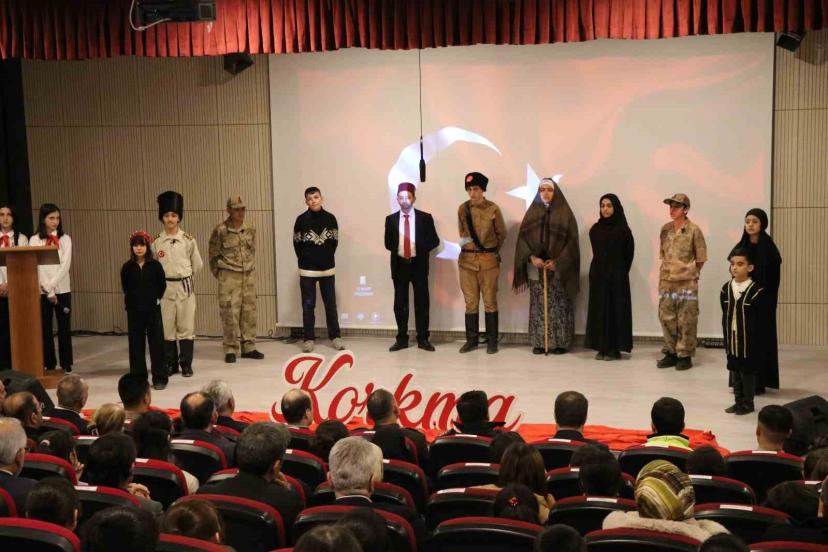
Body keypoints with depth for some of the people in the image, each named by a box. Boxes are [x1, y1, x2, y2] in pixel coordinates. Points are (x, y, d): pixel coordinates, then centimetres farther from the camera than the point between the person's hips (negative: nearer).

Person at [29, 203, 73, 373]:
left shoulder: (65, 239, 5)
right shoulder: (35, 240, 2)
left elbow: (66, 265, -5)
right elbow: (35, 266, -5)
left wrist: (51, 285, -15)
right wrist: (48, 290, -13)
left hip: (62, 289, 1)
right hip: (42, 291, -1)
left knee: (64, 327, 3)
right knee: (45, 328, 1)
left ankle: (66, 364, 10)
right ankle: (49, 364, 9)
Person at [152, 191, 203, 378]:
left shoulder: (188, 240, -1)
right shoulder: (156, 241, 1)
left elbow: (197, 265, 9)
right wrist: (167, 275, 9)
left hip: (185, 287, -1)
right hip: (165, 288, 1)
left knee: (186, 327, 0)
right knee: (166, 328, 4)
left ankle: (186, 364, 10)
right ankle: (170, 364, 15)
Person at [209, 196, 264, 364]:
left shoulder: (251, 229, 4)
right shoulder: (220, 231, -10)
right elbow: (214, 255, -1)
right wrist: (219, 275, 4)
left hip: (249, 275, 5)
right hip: (229, 276, -5)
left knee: (249, 312, 7)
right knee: (230, 313, -5)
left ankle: (248, 347, 16)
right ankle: (230, 350, 3)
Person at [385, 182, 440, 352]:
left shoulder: (425, 218, 1)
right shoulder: (391, 219, 6)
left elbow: (434, 241, -1)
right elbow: (388, 243, 9)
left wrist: (420, 249, -12)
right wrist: (398, 250, -5)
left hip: (418, 264, -2)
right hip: (399, 265, 2)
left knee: (421, 302, 2)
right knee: (400, 303, 5)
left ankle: (423, 339, 9)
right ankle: (402, 339, 12)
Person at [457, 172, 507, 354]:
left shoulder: (493, 209, -5)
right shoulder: (462, 209, 3)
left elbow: (501, 234, 6)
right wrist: (464, 243, 7)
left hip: (489, 260, -2)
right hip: (467, 259, 3)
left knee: (490, 301, 2)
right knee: (470, 302, 6)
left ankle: (492, 341, 9)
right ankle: (472, 339, 14)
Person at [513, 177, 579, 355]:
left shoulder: (564, 213, 0)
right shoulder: (532, 212, 8)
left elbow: (572, 240, -4)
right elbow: (523, 237, 4)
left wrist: (557, 262, -13)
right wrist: (532, 257, -11)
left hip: (559, 268, -2)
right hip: (536, 267, 2)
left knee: (558, 306, -2)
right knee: (538, 305, 3)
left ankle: (560, 342, 4)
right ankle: (539, 342, 7)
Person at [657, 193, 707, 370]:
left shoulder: (694, 230, -7)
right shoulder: (665, 229, 7)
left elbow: (701, 258, -2)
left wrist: (690, 274, 3)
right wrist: (664, 273, 11)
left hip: (687, 282, -5)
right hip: (666, 281, 5)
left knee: (686, 321, -2)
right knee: (666, 318, 6)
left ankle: (685, 356, 5)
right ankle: (670, 353, 16)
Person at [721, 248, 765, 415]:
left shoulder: (756, 291, -13)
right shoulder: (726, 289, 3)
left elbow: (759, 319, -10)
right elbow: (725, 315, 8)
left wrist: (756, 341, -11)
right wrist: (726, 336, 6)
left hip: (748, 339, -5)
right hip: (731, 338, 5)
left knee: (747, 371, 5)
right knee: (734, 370, 13)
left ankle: (748, 403, 17)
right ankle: (738, 401, 25)